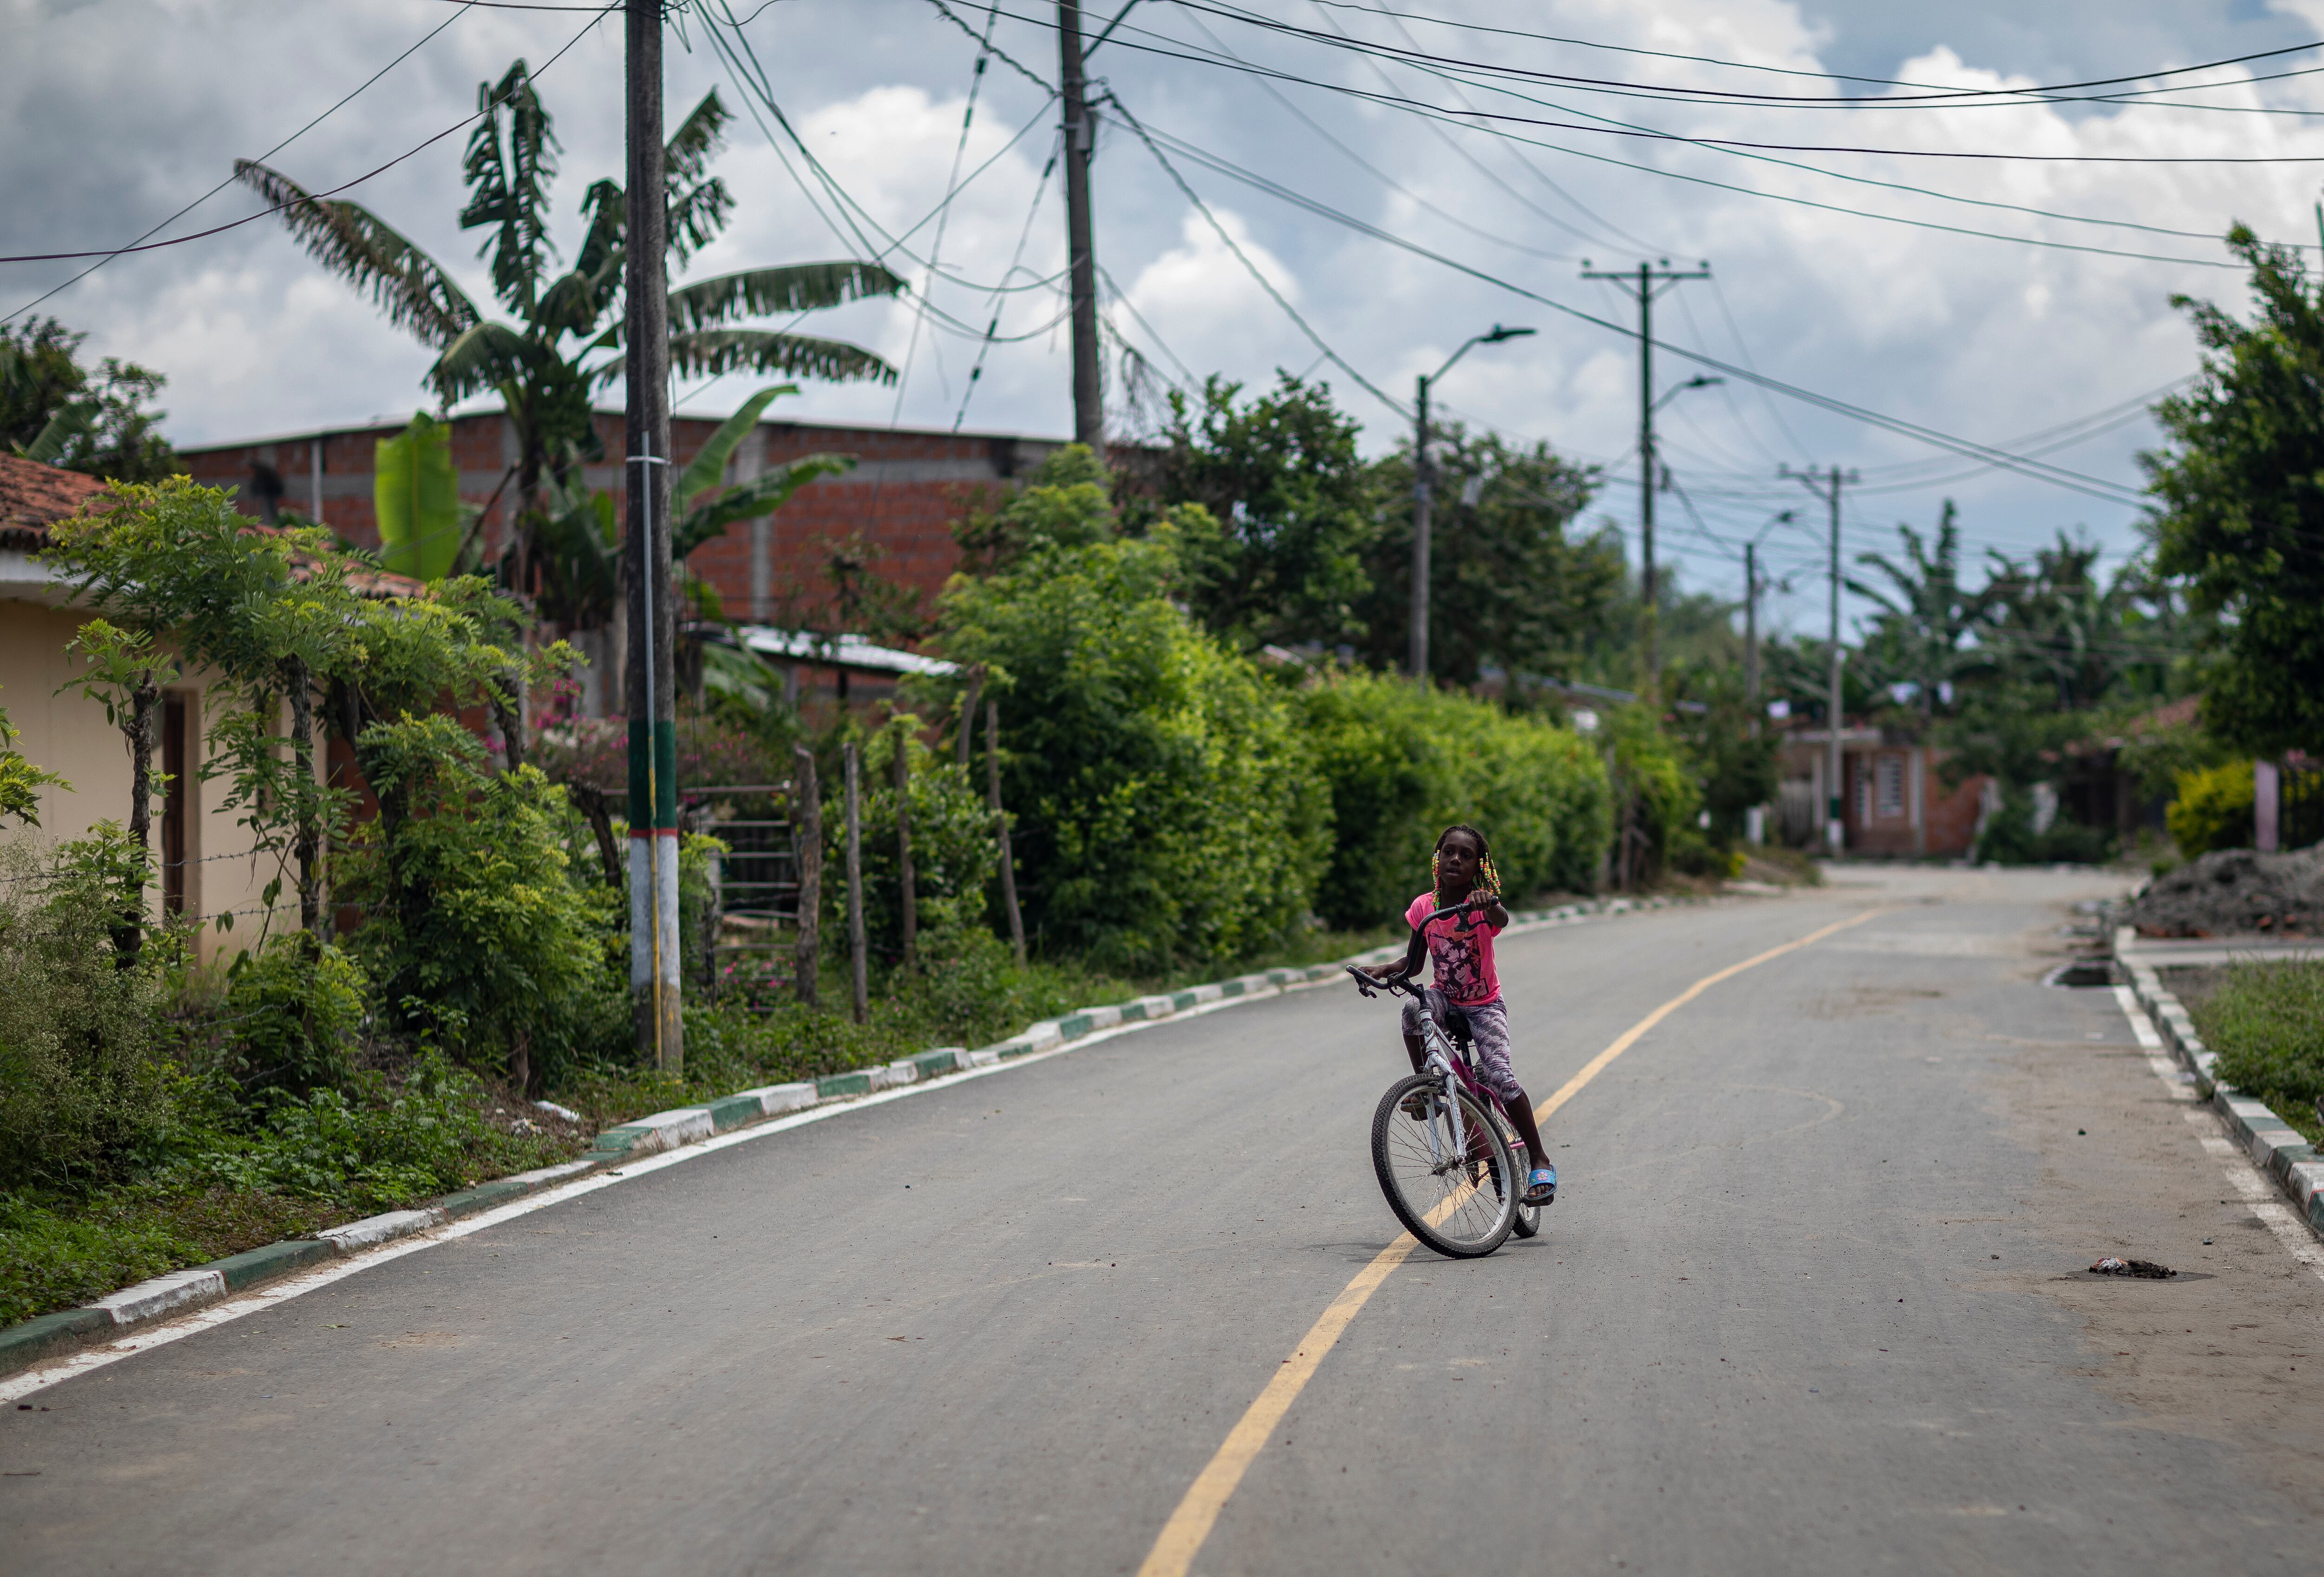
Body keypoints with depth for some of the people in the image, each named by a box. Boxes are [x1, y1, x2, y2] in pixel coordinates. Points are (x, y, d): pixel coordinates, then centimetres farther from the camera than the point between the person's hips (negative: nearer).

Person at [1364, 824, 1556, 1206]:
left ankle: (1540, 1161, -8)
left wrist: (1491, 907, -65)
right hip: (1446, 1001, 3)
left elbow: (1502, 921, -42)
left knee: (1499, 1075, -21)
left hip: (1484, 1006, -3)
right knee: (1414, 1009, -32)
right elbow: (1413, 963, 2)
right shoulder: (1425, 907, -6)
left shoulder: (1481, 904, -17)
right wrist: (1384, 970, -18)